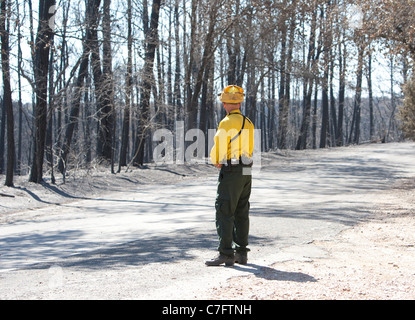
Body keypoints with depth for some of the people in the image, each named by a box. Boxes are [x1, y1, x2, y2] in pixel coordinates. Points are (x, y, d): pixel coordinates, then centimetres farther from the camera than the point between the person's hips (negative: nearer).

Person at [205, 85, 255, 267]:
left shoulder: (227, 123, -13)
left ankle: (226, 254, -9)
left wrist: (215, 161, 8)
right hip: (246, 172, 8)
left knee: (224, 213, -6)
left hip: (231, 172, -8)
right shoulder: (248, 123, 12)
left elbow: (217, 150, -15)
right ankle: (241, 253, 15)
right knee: (241, 214, 12)